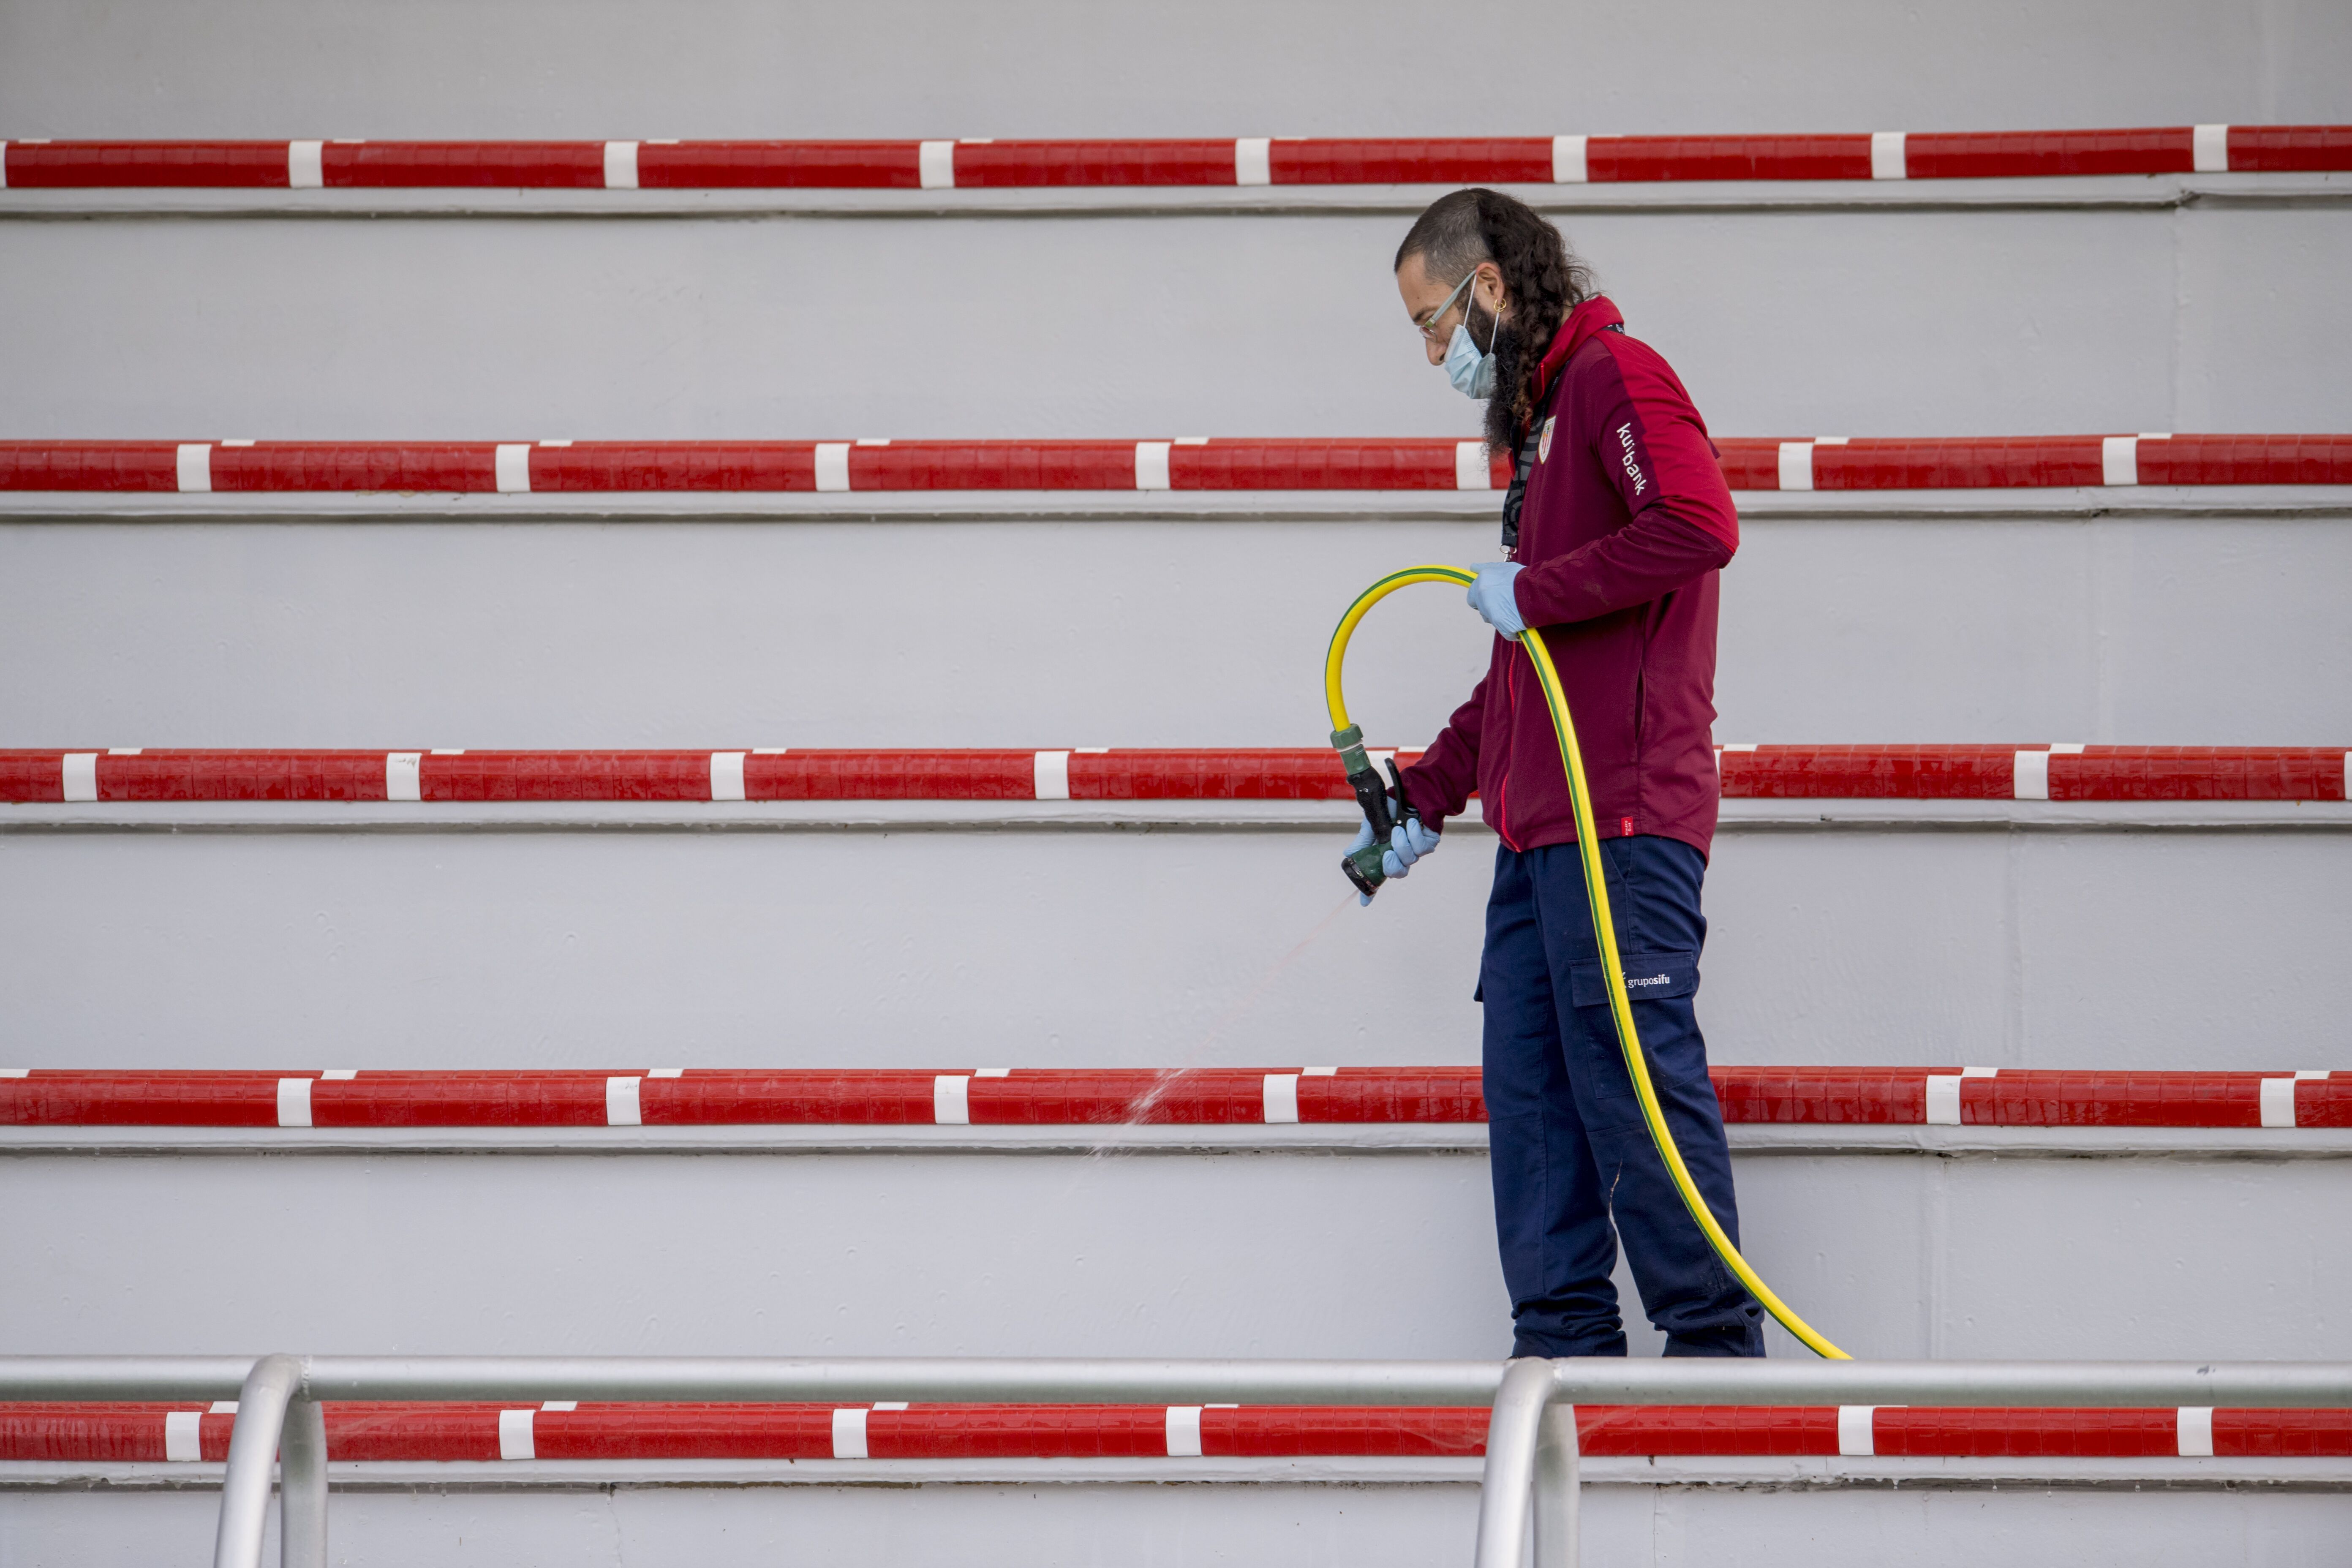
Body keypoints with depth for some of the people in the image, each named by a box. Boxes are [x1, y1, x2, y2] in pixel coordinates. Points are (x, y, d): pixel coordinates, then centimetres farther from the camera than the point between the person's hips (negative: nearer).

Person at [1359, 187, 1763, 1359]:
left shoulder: (1613, 376, -4)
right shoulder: (1541, 424, 26)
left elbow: (1700, 525, -23)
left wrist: (1534, 593, -16)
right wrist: (1427, 798, 29)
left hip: (1621, 821, -10)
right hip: (1540, 825, 10)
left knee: (1634, 1075, -11)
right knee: (1531, 1087, 5)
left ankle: (1717, 1344, -8)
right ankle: (1565, 1350, 6)